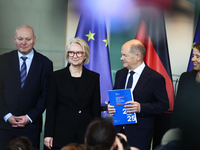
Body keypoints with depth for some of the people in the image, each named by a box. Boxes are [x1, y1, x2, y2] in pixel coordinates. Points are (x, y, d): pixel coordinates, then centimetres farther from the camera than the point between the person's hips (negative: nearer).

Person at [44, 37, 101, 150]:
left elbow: (96, 109, 7)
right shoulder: (57, 76, 5)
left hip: (85, 135, 1)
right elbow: (51, 107, 3)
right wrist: (48, 135, -3)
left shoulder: (94, 77, 8)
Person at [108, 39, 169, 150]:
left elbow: (164, 105, -10)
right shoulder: (120, 74, 10)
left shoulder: (155, 78, -10)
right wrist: (110, 106, -4)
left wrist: (141, 107, -23)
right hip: (118, 129, 5)